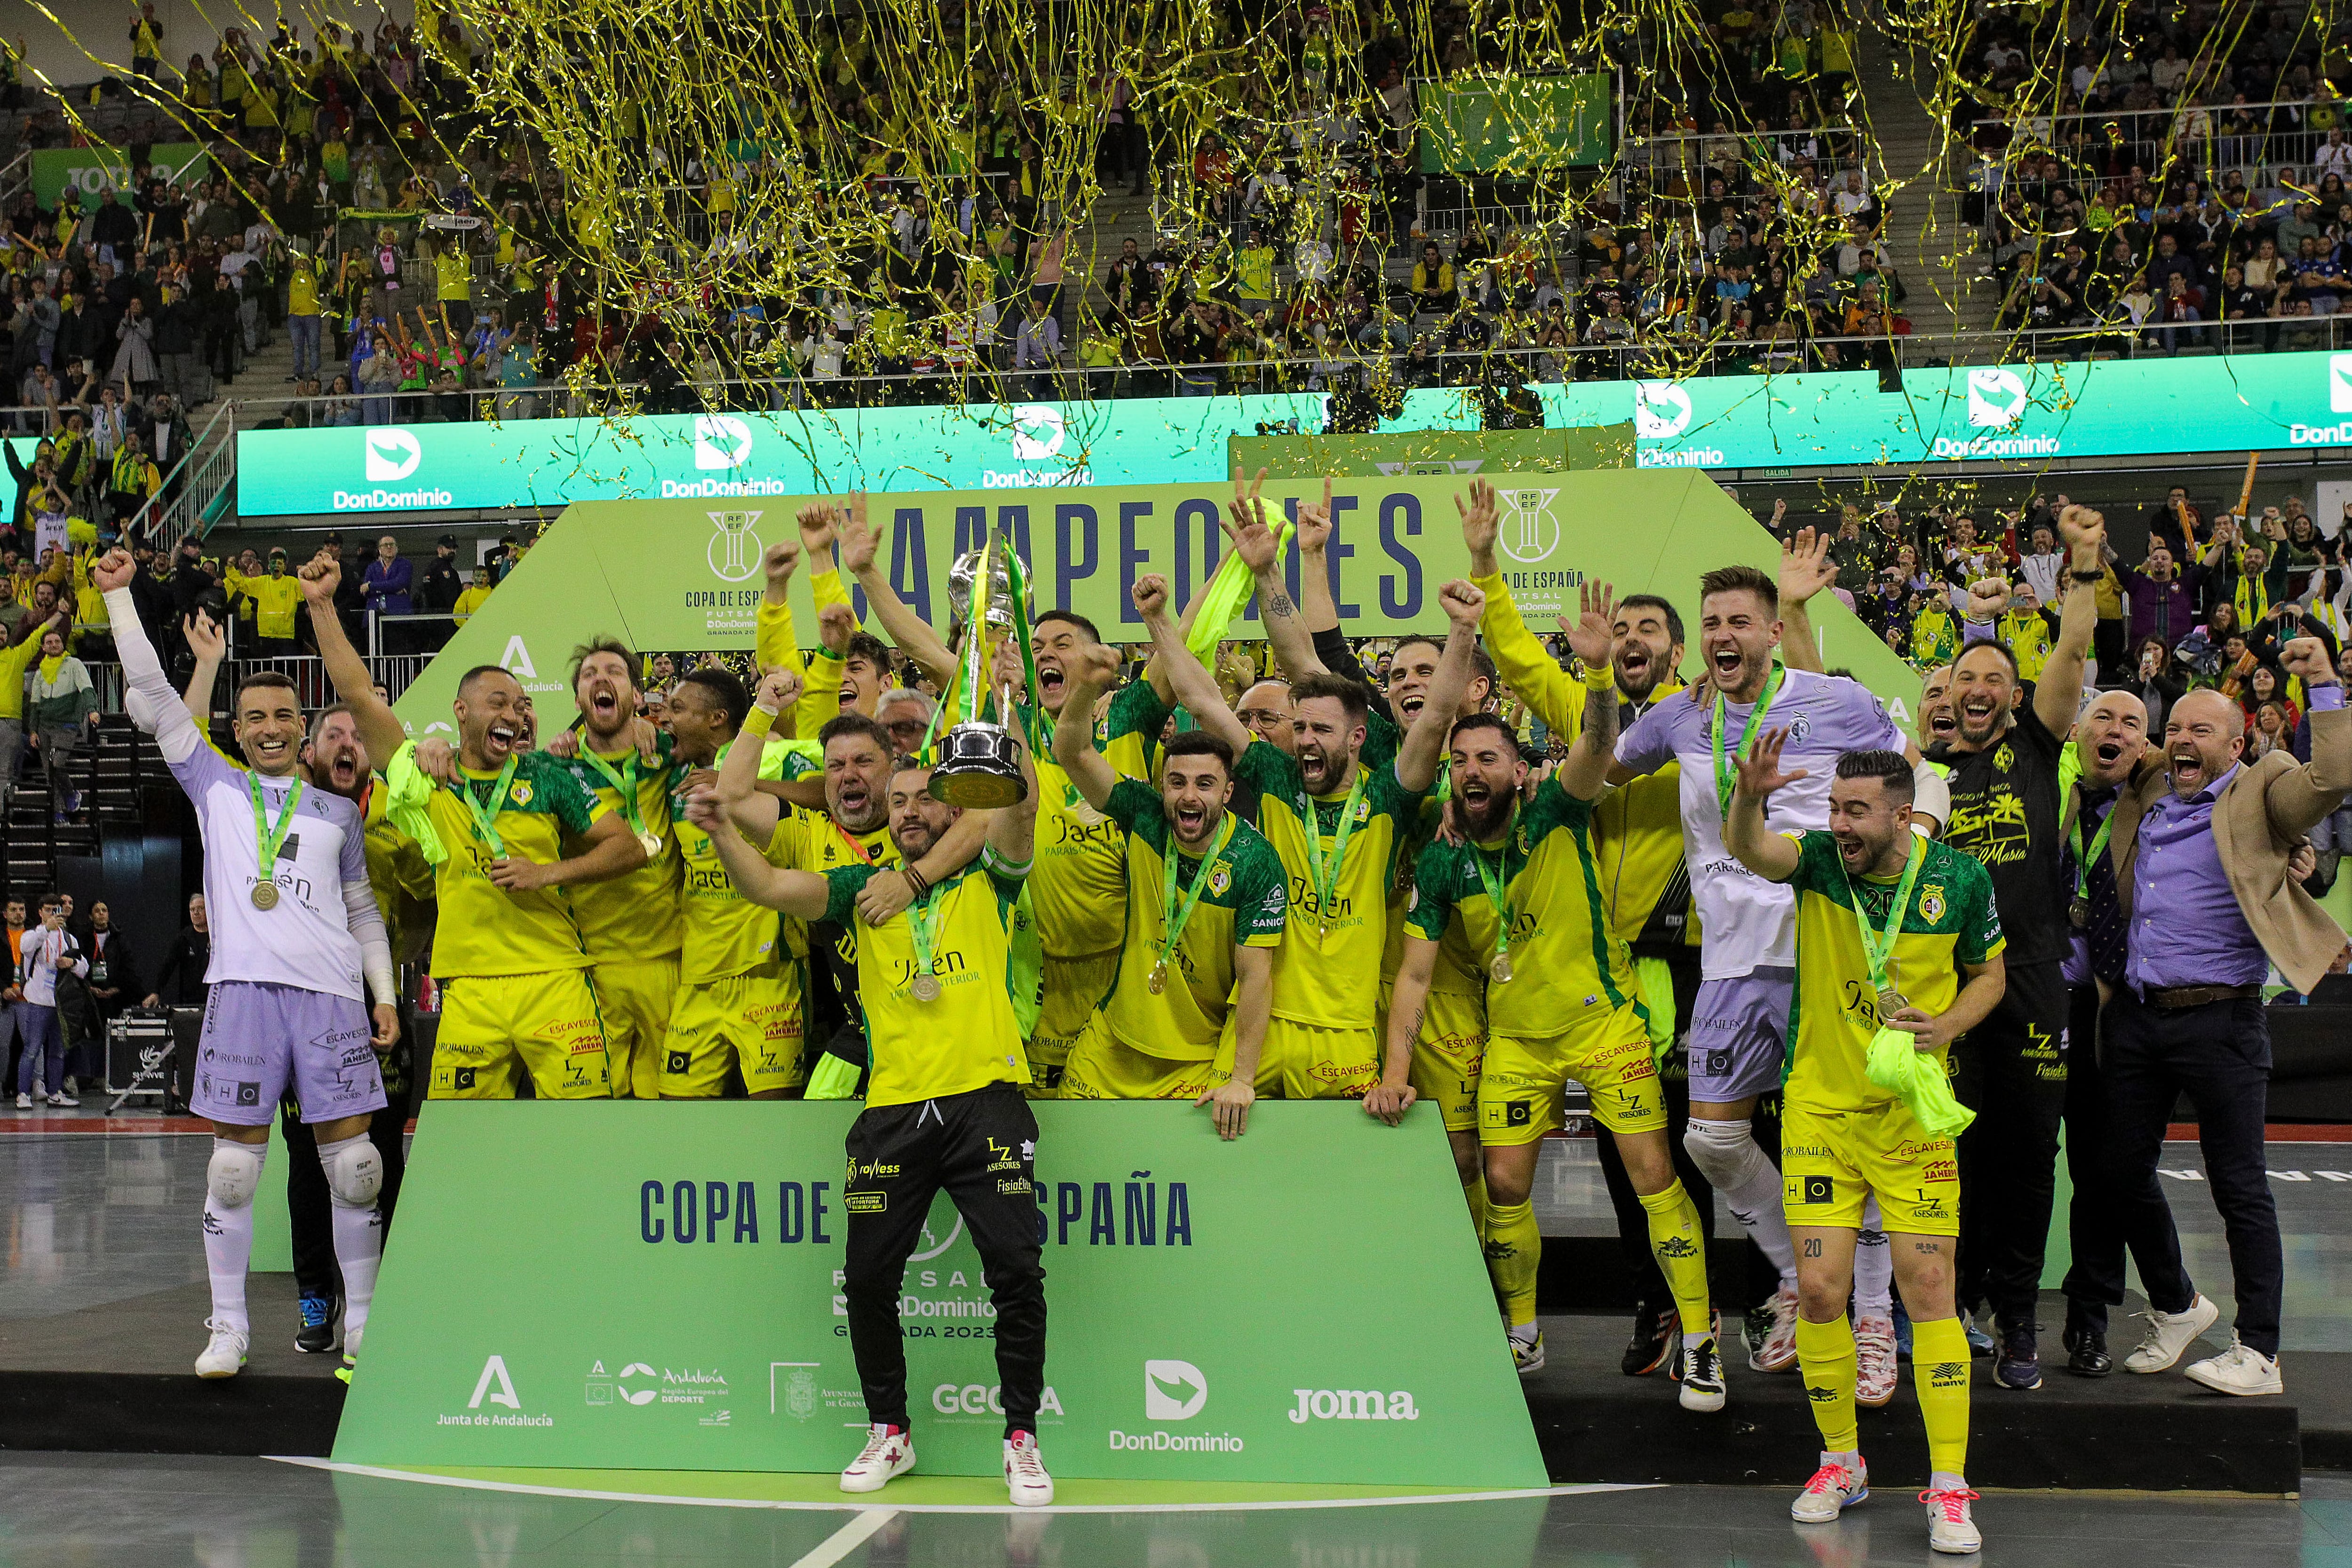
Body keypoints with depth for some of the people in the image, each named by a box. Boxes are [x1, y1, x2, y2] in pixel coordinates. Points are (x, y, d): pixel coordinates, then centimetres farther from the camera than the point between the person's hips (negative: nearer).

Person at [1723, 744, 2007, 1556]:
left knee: (1928, 1289, -6)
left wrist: (1944, 1026, -10)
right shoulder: (1818, 859, -8)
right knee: (1819, 1290, -1)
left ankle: (1950, 1488, 2)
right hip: (1820, 1105, 1)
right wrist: (1749, 799, -51)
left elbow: (1989, 973, 9)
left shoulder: (1960, 879, -6)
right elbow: (1748, 849, -29)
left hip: (1913, 1111, -1)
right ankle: (1841, 1462, 19)